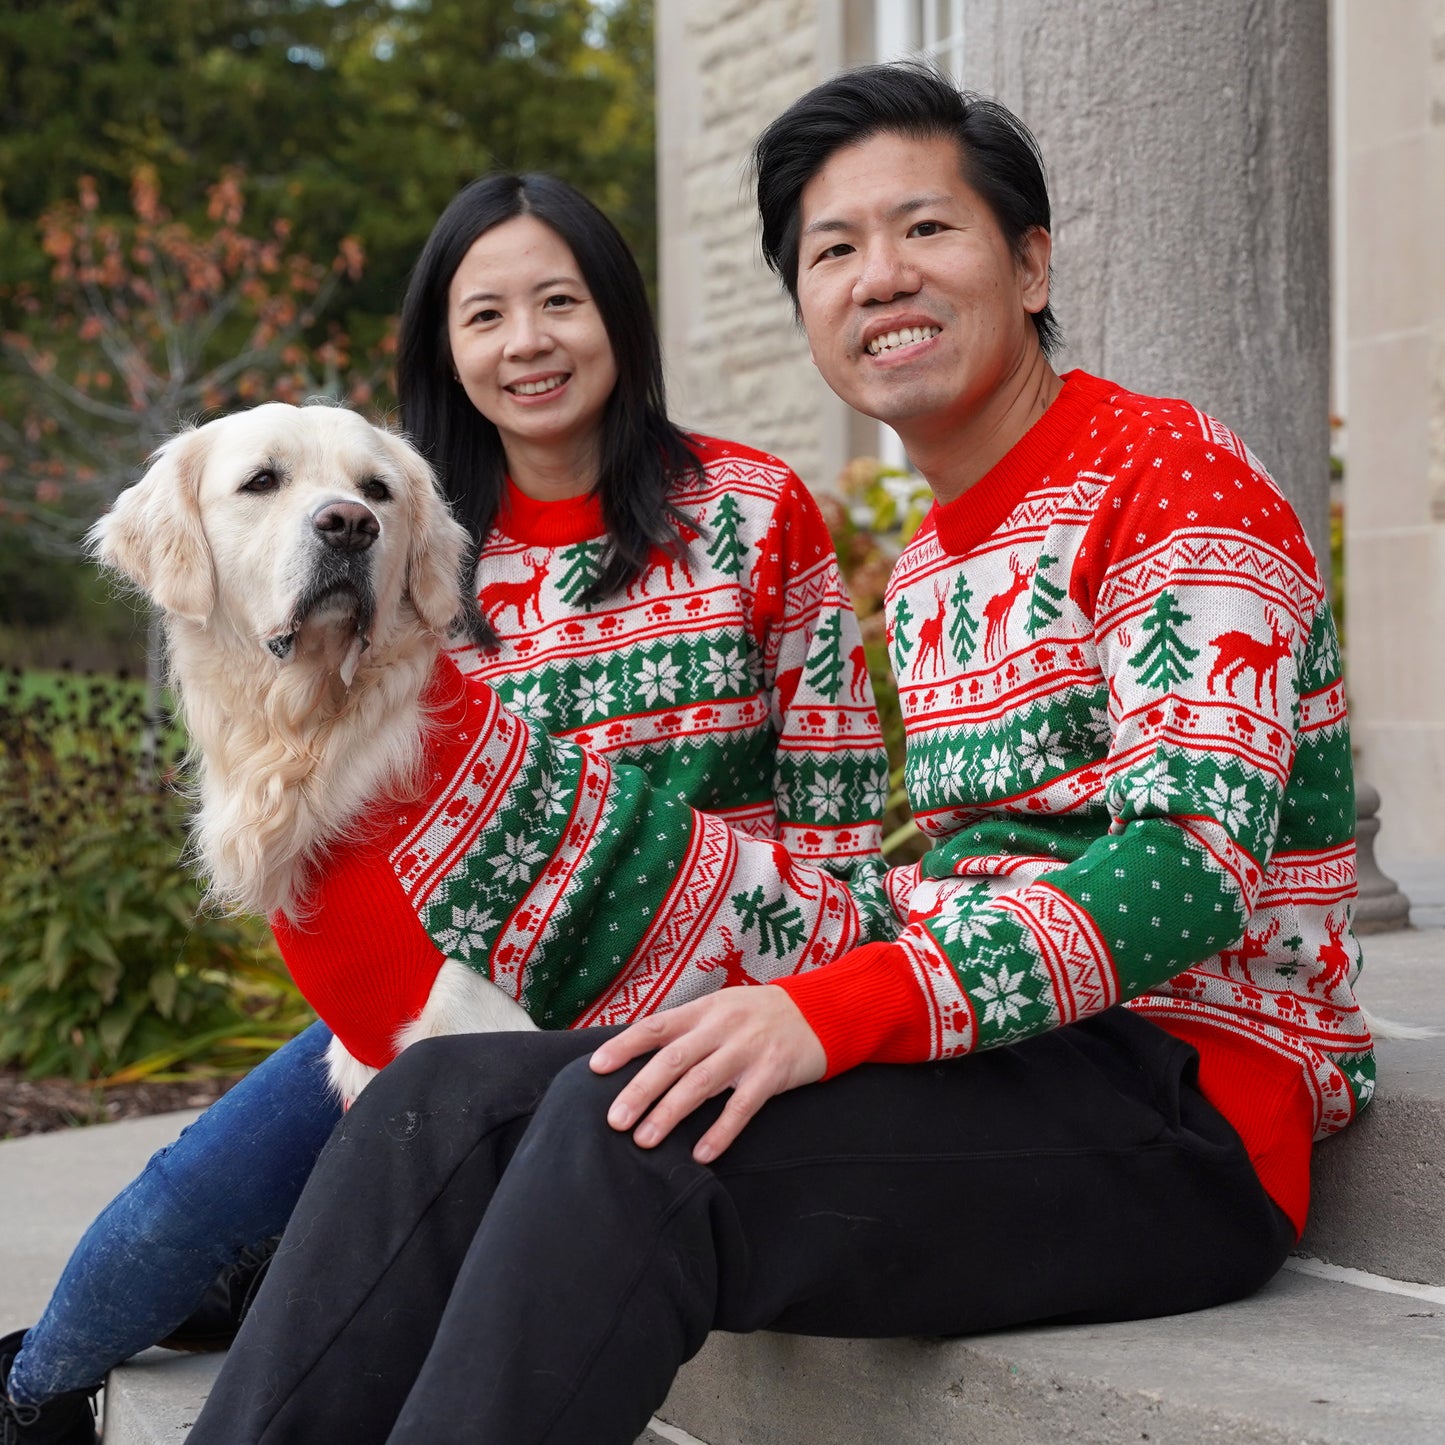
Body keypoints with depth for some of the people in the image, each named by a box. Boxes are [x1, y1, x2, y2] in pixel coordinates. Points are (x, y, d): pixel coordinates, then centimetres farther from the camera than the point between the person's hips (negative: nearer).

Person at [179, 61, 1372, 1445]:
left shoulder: (1168, 471, -6)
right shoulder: (924, 576, 21)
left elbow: (1199, 854, -20)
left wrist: (838, 1009, -29)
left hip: (1189, 1100, -8)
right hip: (1005, 1060, 8)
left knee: (642, 1138, -31)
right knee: (439, 1104, -11)